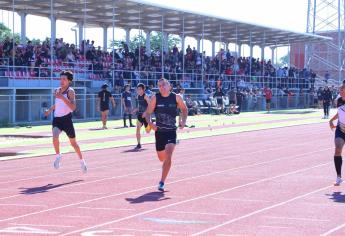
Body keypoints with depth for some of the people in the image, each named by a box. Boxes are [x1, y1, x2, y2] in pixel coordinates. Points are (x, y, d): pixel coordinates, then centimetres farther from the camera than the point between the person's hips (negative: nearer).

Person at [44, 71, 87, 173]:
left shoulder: (70, 91, -11)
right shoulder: (57, 91, 7)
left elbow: (73, 107, -25)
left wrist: (62, 97, -31)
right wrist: (50, 110, 13)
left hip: (66, 119, -4)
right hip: (57, 119, 4)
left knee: (73, 142, 10)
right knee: (55, 136, -27)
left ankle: (82, 161, 32)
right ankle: (58, 156, -5)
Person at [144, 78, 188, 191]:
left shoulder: (176, 97, -3)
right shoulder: (155, 98, -4)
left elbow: (184, 109, 13)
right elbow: (148, 113, -1)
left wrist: (183, 121, -2)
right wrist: (150, 123, -21)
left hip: (171, 132, -2)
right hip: (159, 132, 2)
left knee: (168, 156, -19)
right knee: (161, 158, 14)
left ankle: (162, 182, -13)